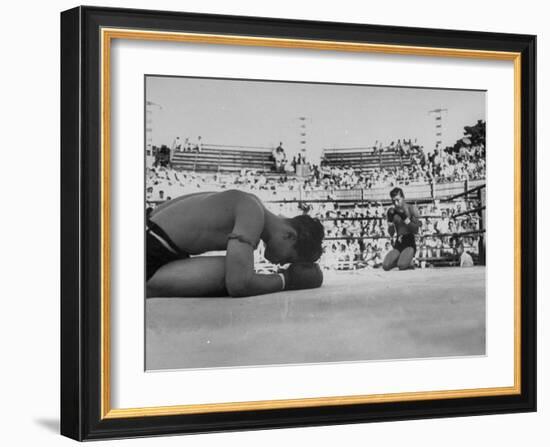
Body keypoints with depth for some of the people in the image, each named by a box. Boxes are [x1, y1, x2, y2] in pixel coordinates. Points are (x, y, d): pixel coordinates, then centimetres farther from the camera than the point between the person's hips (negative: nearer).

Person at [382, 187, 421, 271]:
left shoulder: (412, 209, -5)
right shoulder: (392, 211, 4)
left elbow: (416, 230, -11)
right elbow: (391, 234, 5)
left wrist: (405, 218, -21)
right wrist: (390, 219, -10)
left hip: (410, 245, -3)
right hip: (398, 246, 3)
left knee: (402, 266, -31)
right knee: (386, 266, -22)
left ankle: (406, 261, 5)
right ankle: (400, 260, 8)